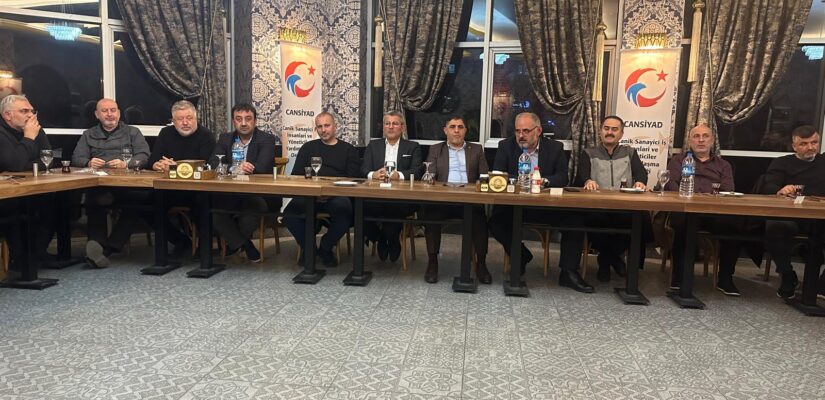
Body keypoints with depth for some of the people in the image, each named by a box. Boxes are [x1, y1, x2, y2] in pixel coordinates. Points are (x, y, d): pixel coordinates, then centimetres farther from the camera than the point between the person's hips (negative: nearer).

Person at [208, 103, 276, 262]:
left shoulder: (267, 139, 0)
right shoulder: (225, 139, 11)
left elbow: (262, 167, -15)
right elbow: (212, 165, -4)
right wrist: (235, 169, -25)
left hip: (259, 194, -3)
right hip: (231, 194, 4)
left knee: (253, 204, -35)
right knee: (211, 204, -24)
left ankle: (234, 243, -1)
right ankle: (246, 246, -8)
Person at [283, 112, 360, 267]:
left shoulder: (348, 150, 15)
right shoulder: (308, 147, 22)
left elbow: (352, 179, 3)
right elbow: (296, 175, 12)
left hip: (336, 195, -1)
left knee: (344, 212, -35)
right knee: (290, 214, -29)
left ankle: (326, 247, -4)